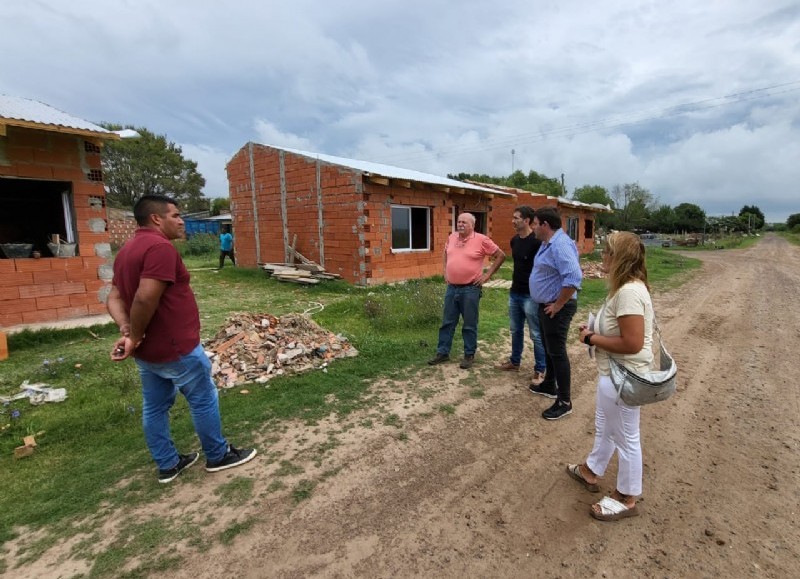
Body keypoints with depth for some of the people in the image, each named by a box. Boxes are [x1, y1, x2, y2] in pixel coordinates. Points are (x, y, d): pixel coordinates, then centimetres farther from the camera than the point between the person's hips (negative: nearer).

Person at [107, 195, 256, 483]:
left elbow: (114, 298, 7)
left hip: (147, 351, 10)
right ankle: (218, 455, 24)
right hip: (176, 348, -10)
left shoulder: (128, 250, 11)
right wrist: (135, 337, -16)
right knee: (204, 400, 8)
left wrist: (126, 330, -7)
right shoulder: (160, 247, -21)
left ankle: (167, 464, 33)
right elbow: (145, 299, -30)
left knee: (154, 407, 17)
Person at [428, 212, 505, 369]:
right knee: (447, 322, 12)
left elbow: (500, 256, -4)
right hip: (451, 288, 5)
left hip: (470, 289, -5)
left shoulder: (481, 240, -10)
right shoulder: (452, 237, 6)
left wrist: (487, 275, -6)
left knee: (469, 325, 6)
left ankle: (469, 355, 20)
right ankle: (443, 353, 23)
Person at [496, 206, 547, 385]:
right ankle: (514, 362, 33)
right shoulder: (514, 240, 8)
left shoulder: (537, 241, -16)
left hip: (531, 295, -8)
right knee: (515, 330, 18)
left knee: (536, 334, 3)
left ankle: (540, 370, 15)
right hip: (514, 293, 8)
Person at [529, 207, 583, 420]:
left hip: (557, 308, -10)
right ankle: (549, 385, 38)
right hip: (546, 306, 10)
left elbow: (574, 278, -33)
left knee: (557, 351, -3)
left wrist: (558, 304, -24)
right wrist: (548, 304, 17)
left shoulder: (560, 245, -23)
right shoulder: (548, 243, 10)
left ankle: (564, 401, 8)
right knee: (549, 348, 21)